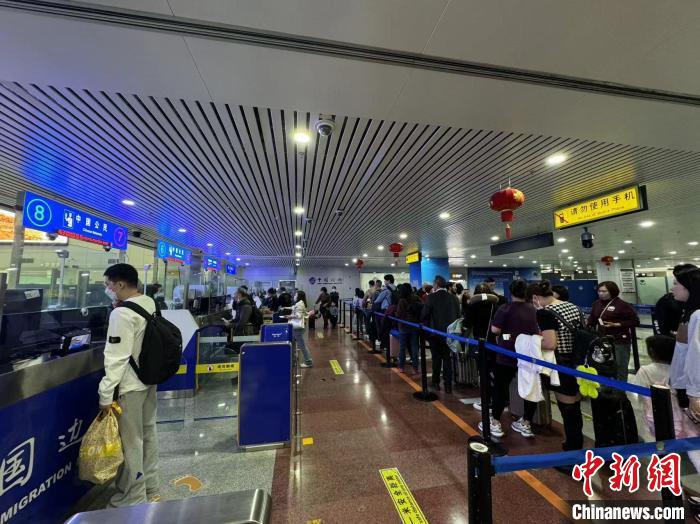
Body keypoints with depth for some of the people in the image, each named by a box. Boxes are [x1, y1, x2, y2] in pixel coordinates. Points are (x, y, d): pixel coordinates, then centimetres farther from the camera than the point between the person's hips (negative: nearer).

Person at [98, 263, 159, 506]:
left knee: (130, 443, 8)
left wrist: (105, 394, -14)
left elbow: (116, 358, -20)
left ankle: (133, 500, 25)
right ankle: (150, 490, 36)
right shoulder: (150, 303, 1)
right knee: (148, 434, 19)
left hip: (130, 386, -8)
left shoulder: (122, 313, -21)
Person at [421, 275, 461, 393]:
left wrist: (424, 323, 4)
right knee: (447, 358, 13)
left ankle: (436, 382, 23)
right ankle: (448, 385, 15)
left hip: (436, 332, -3)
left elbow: (424, 314, -14)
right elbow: (458, 314, 5)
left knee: (436, 358, 11)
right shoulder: (453, 297, 0)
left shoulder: (432, 297, -13)